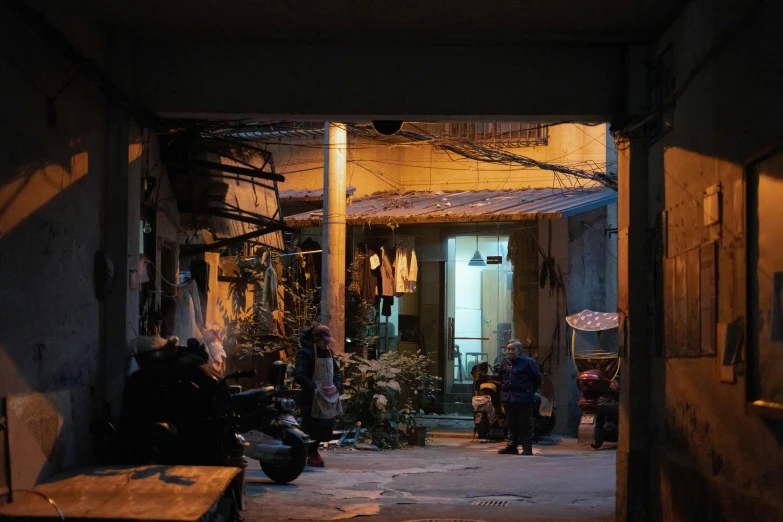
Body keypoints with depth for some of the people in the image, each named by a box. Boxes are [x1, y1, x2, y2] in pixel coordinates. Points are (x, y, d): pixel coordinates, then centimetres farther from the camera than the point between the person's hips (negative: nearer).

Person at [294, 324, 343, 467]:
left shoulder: (327, 352, 11)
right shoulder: (305, 352, -14)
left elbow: (336, 371, 22)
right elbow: (299, 375, -25)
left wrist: (337, 385, 5)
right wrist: (313, 387, -29)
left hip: (329, 396, 8)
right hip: (312, 397, -8)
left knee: (325, 426, 12)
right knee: (312, 427, -3)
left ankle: (313, 452, 25)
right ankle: (311, 455, 9)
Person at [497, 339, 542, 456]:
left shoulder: (528, 362, -7)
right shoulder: (505, 362, 11)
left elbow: (537, 379, -2)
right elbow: (502, 379, 25)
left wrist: (529, 392, 4)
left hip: (523, 399, -6)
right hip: (508, 399, 6)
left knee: (525, 425, -4)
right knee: (512, 424, 12)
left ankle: (527, 448, -2)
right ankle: (512, 446, 19)